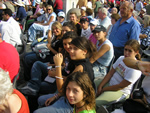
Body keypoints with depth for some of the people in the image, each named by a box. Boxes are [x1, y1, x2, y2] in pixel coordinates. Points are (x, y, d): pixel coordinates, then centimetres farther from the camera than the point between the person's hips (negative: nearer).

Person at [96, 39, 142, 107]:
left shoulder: (135, 69, -22)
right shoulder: (121, 58, 0)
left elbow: (120, 87, -20)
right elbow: (110, 73, 2)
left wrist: (103, 89, -13)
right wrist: (100, 86, -9)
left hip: (121, 91, -7)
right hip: (110, 82, 8)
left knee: (93, 104, -22)